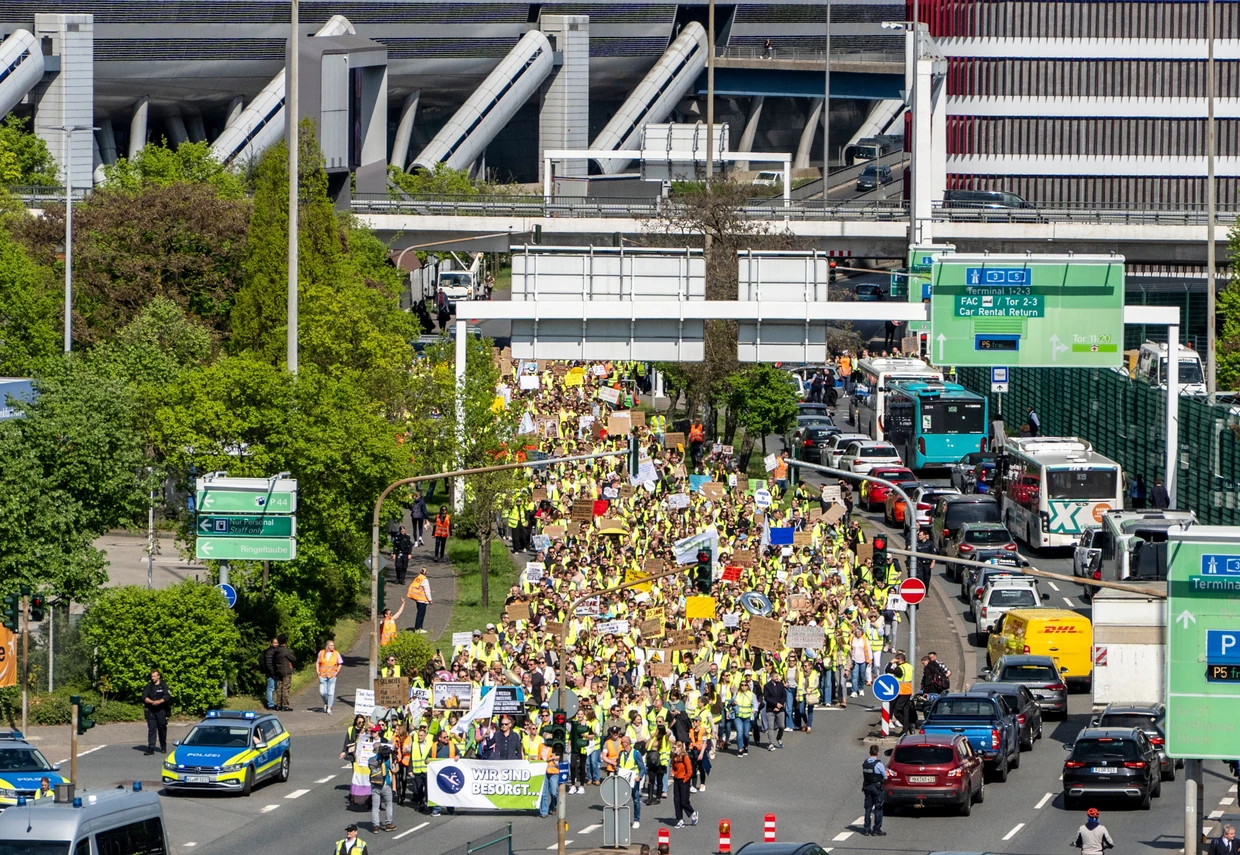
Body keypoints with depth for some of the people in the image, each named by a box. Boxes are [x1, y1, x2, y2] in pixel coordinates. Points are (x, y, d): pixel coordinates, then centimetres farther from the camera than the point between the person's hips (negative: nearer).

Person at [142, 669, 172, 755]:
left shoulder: (163, 686, 4)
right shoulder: (148, 686, 9)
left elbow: (167, 696, -9)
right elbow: (144, 697, -1)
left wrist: (159, 701, -25)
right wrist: (152, 702, -19)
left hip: (161, 710, -1)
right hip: (151, 711, 1)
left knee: (162, 729, 6)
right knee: (151, 729, -7)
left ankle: (163, 747, 21)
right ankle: (151, 748, -10)